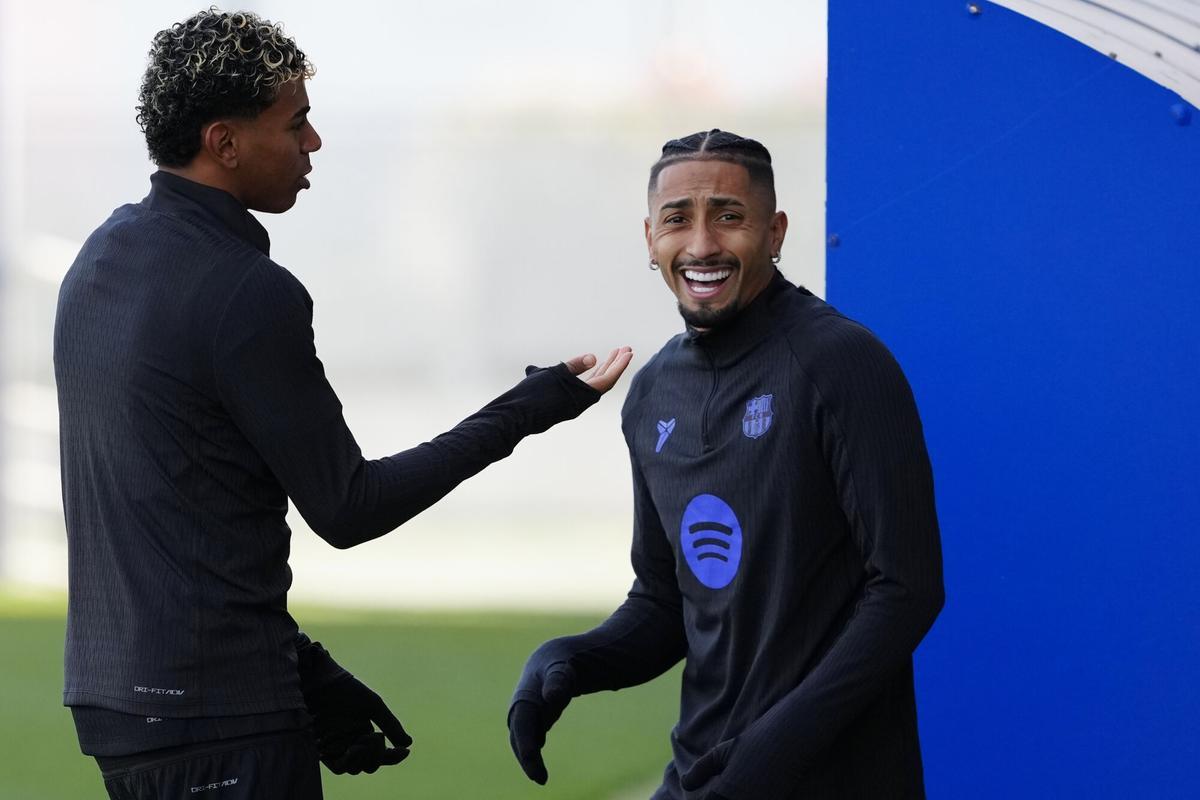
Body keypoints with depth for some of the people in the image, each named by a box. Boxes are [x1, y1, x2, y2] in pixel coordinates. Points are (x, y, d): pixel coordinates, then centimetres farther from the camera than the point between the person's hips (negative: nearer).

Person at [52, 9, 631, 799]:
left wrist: (304, 675, 16)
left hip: (110, 690, 9)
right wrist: (531, 408, -3)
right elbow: (346, 508, -10)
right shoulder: (248, 294, -16)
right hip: (216, 712, -9)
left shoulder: (99, 260, 11)